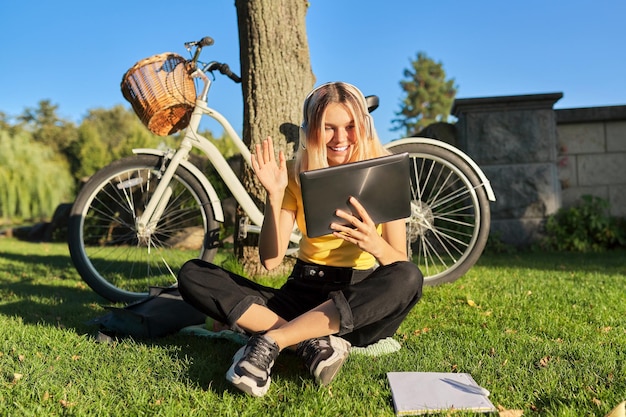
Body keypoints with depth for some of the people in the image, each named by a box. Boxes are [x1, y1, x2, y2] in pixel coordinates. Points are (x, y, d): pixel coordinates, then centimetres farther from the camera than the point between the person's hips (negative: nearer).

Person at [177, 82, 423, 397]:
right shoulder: (296, 174, -2)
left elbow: (401, 264, -13)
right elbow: (270, 260, -8)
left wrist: (374, 245, -35)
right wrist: (274, 195, -22)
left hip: (360, 303, -1)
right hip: (303, 291, 2)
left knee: (409, 280, -36)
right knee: (192, 275, -13)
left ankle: (270, 341, -28)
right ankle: (312, 343, -24)